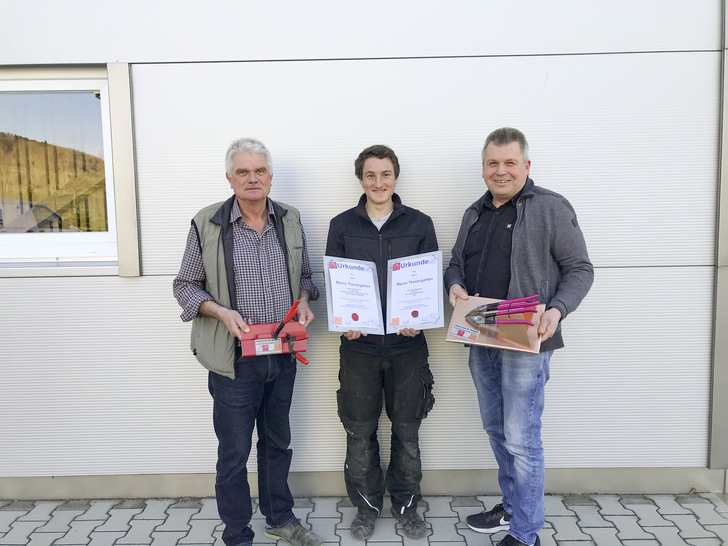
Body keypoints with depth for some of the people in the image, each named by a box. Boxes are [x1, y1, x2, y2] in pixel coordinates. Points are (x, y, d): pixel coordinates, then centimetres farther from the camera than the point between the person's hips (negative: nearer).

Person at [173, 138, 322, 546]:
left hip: (283, 353, 4)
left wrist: (304, 302, -5)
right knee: (234, 452, 6)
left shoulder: (290, 219, 5)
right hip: (235, 356, -4)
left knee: (278, 442, 19)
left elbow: (304, 275, 15)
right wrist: (221, 311, -17)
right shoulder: (207, 224, -6)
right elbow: (186, 285, 0)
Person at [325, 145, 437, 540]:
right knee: (360, 433, 10)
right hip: (358, 345, 0)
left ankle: (406, 505, 31)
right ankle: (366, 505, 30)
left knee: (407, 431, 11)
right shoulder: (342, 226, 4)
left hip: (408, 345, 0)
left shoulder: (420, 224, 3)